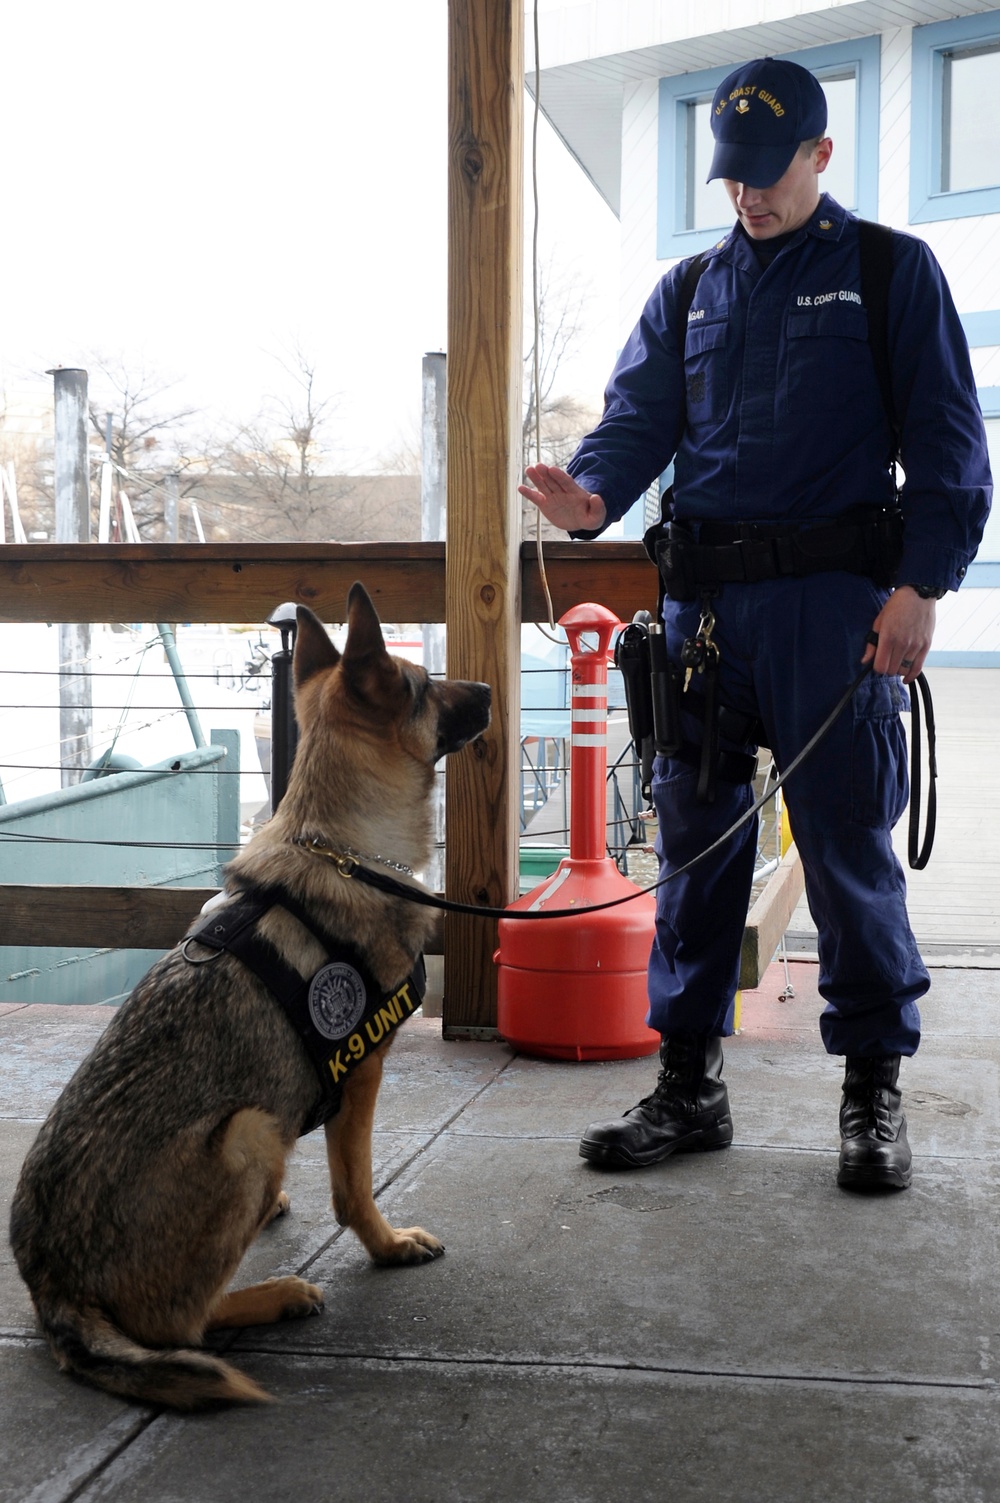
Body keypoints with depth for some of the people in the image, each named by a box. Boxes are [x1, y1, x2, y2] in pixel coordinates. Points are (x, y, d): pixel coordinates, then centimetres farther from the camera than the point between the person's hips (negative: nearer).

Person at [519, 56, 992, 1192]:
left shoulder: (891, 271, 7)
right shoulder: (688, 291, 18)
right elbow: (638, 417, 10)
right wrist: (592, 493, -13)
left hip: (834, 594, -4)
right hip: (703, 596, 4)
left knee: (848, 840, -1)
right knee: (694, 835, 5)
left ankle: (874, 1087, 12)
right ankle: (689, 1082, 15)